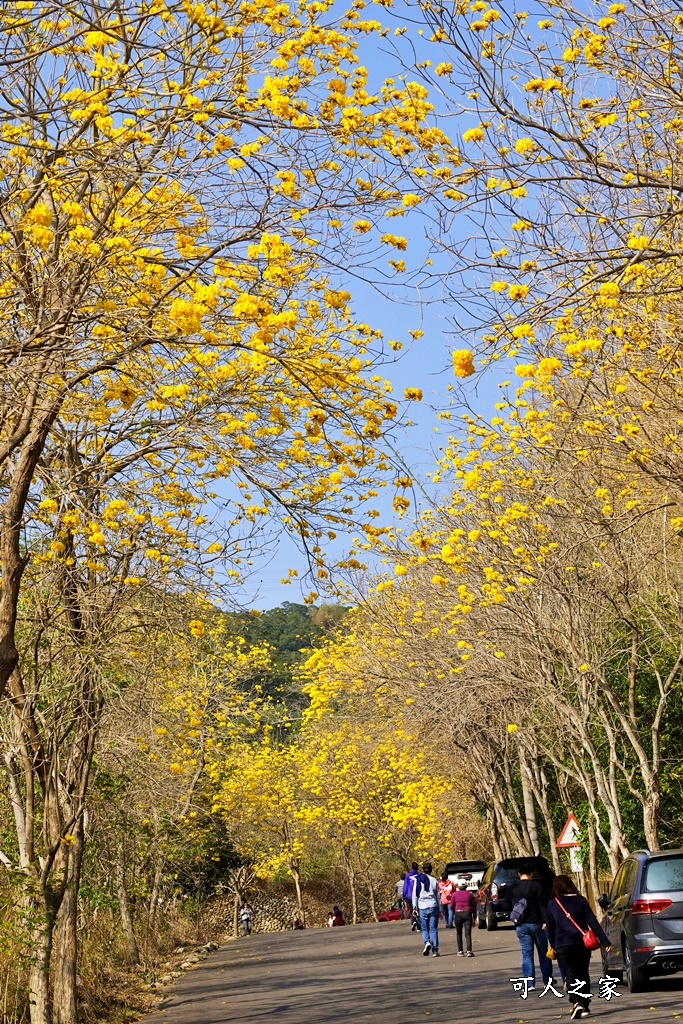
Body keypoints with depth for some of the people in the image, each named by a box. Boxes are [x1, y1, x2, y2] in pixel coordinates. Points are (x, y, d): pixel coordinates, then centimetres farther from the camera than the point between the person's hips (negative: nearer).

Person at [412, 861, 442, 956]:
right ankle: (435, 950, 1)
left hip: (422, 907, -1)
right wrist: (440, 910, 13)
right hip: (433, 906, 1)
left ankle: (427, 942, -17)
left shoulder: (418, 879, 3)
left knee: (424, 929, 10)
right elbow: (438, 896, 9)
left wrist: (415, 906, -1)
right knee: (434, 929, 5)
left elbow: (415, 894, -2)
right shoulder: (434, 880, 6)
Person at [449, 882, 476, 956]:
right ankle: (469, 951, -15)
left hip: (458, 914, 0)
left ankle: (460, 951, 11)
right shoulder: (470, 894, 8)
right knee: (468, 934, -2)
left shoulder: (455, 894, 5)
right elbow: (473, 907, 10)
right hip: (468, 913, 0)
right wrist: (474, 918, 17)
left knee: (459, 934, 13)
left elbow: (451, 906, 6)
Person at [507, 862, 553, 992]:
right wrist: (545, 921, -15)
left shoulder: (512, 888, 5)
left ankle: (530, 983, -3)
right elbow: (542, 904, -13)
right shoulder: (536, 886, -7)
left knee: (526, 954, 3)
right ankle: (547, 981, 16)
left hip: (521, 926, 3)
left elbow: (509, 905, 12)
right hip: (536, 923, -2)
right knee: (544, 954, 11)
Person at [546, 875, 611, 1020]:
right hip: (582, 943, 1)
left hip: (563, 946, -1)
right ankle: (585, 1006, 16)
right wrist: (605, 942, -3)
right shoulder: (580, 900, 3)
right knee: (583, 974, 15)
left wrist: (553, 946, 21)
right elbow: (593, 922, -2)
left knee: (571, 975, -2)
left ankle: (577, 1002, -24)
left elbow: (549, 928, 8)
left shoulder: (552, 904, 4)